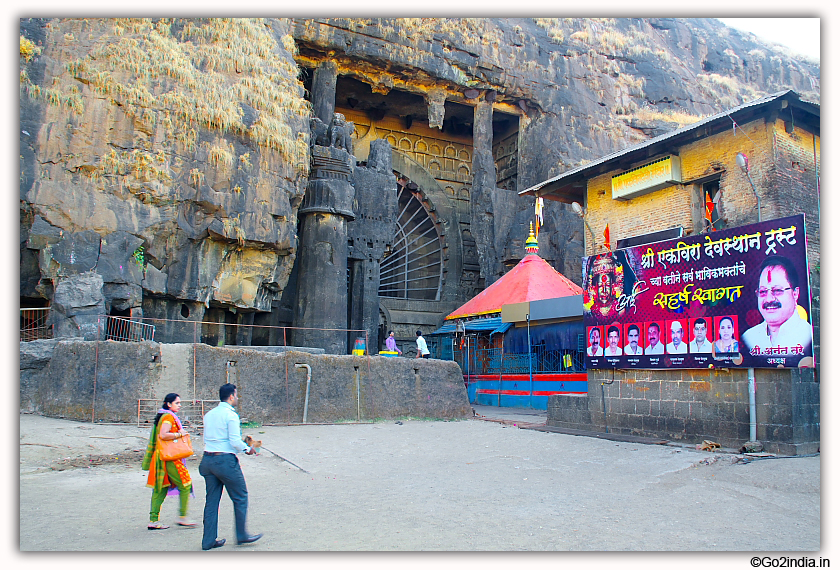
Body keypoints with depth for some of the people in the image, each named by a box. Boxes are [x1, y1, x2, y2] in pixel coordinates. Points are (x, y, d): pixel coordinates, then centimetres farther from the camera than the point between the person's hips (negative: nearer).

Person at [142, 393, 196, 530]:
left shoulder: (162, 416, 18)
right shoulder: (168, 417, -13)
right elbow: (163, 435, -25)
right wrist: (180, 434, -15)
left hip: (162, 456, 10)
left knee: (160, 489, 10)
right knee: (185, 485, -3)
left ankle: (153, 520, 11)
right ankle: (182, 517, 0)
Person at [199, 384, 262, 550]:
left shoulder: (209, 414, 12)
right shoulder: (231, 415, -11)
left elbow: (206, 439, 17)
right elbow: (235, 442, -17)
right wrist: (247, 449, 1)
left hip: (208, 460, 8)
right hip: (226, 460, -8)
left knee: (211, 500, 12)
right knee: (240, 498, 6)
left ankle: (208, 540, 14)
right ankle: (242, 535, 11)